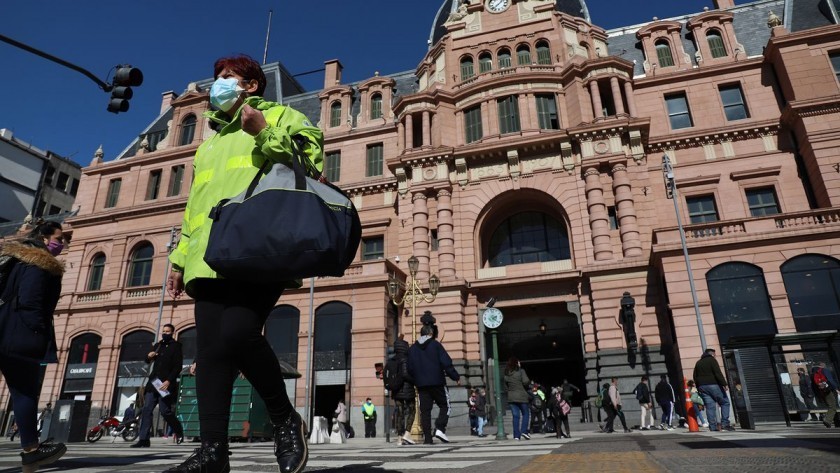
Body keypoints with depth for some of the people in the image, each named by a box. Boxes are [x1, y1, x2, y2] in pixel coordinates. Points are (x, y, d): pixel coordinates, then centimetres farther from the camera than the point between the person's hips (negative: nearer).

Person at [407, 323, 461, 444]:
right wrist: (456, 377, -1)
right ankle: (440, 429, -9)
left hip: (421, 384, 4)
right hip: (437, 383, -3)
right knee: (444, 406, 9)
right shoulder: (435, 345, -2)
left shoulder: (412, 348, 11)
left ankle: (427, 438, 1)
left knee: (425, 410, 5)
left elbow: (410, 368, 10)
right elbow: (447, 363, -7)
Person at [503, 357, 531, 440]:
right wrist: (529, 381, 5)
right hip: (521, 396, -4)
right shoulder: (520, 371, -6)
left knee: (515, 416, 7)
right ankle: (524, 431, -5)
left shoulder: (506, 373, 8)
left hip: (511, 397, 4)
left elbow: (505, 387, 11)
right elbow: (525, 381, -15)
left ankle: (516, 435, 3)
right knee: (525, 414, 10)